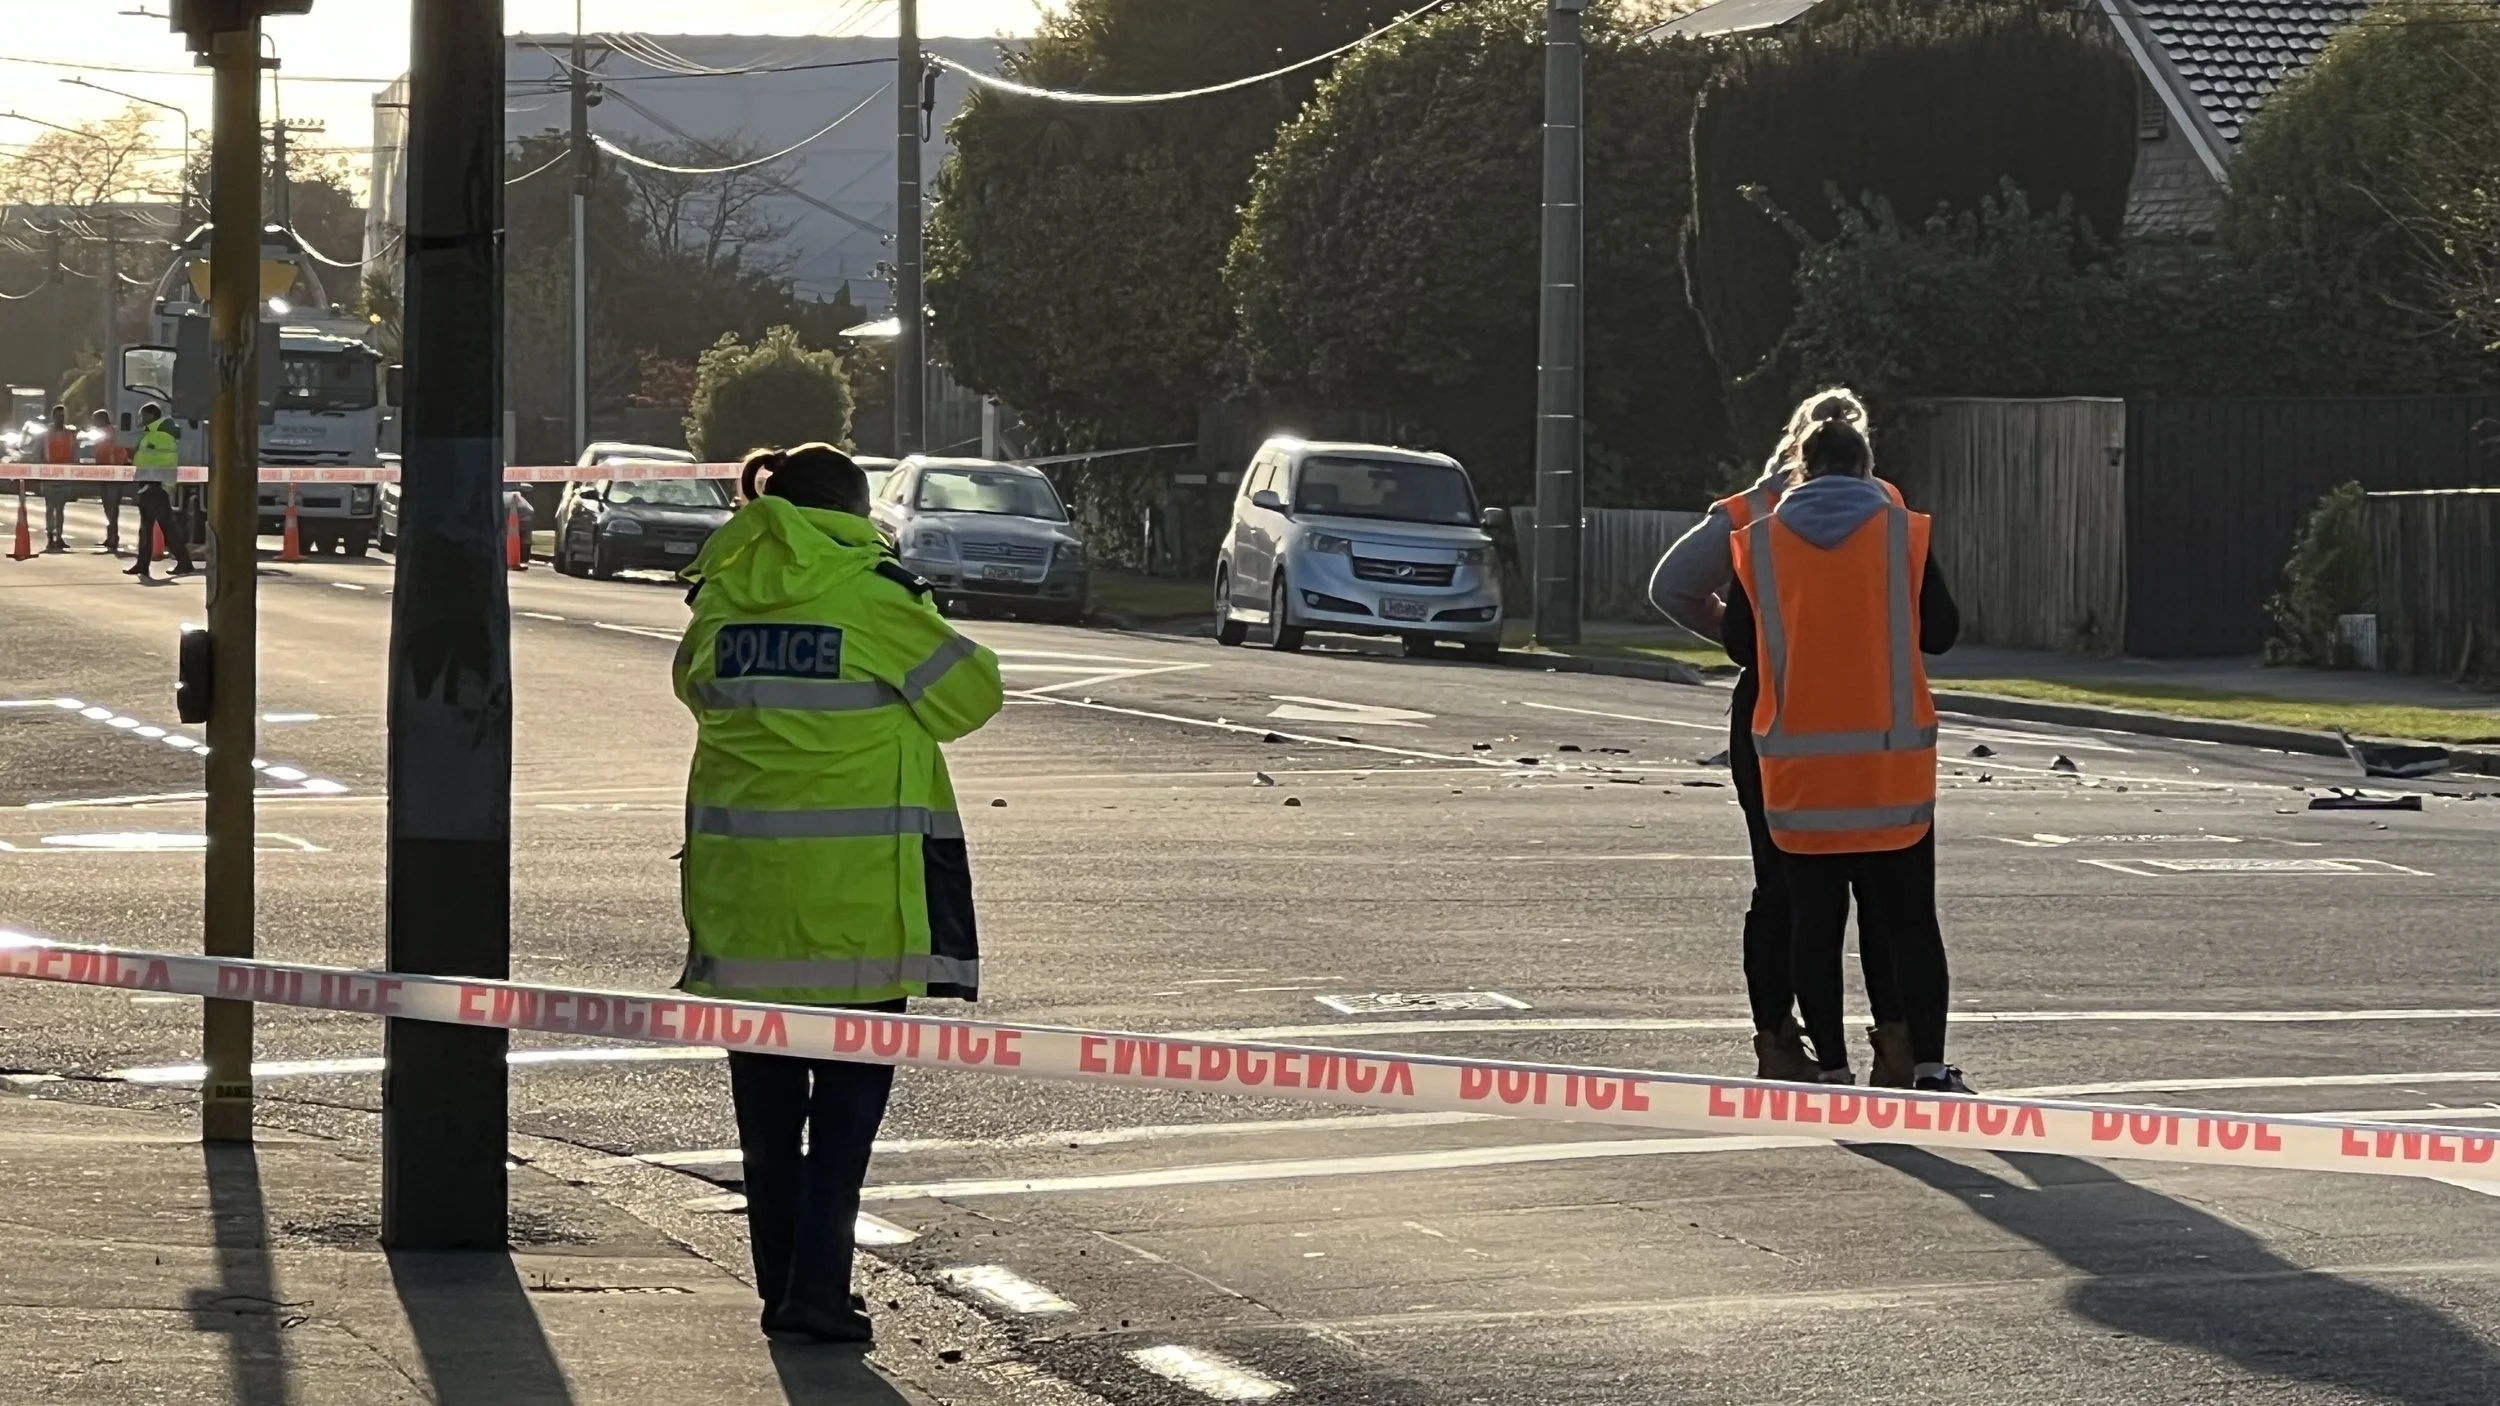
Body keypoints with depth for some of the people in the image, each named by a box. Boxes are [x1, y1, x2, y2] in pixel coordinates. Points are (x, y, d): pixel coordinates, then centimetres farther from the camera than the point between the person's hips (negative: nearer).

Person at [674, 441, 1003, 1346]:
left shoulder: (724, 599, 5)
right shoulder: (871, 596, -9)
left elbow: (697, 686, 21)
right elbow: (970, 692, 1)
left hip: (741, 887, 4)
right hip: (854, 897, -4)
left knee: (767, 1099, 13)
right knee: (848, 1097, 2)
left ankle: (784, 1282, 16)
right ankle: (816, 1286, -6)